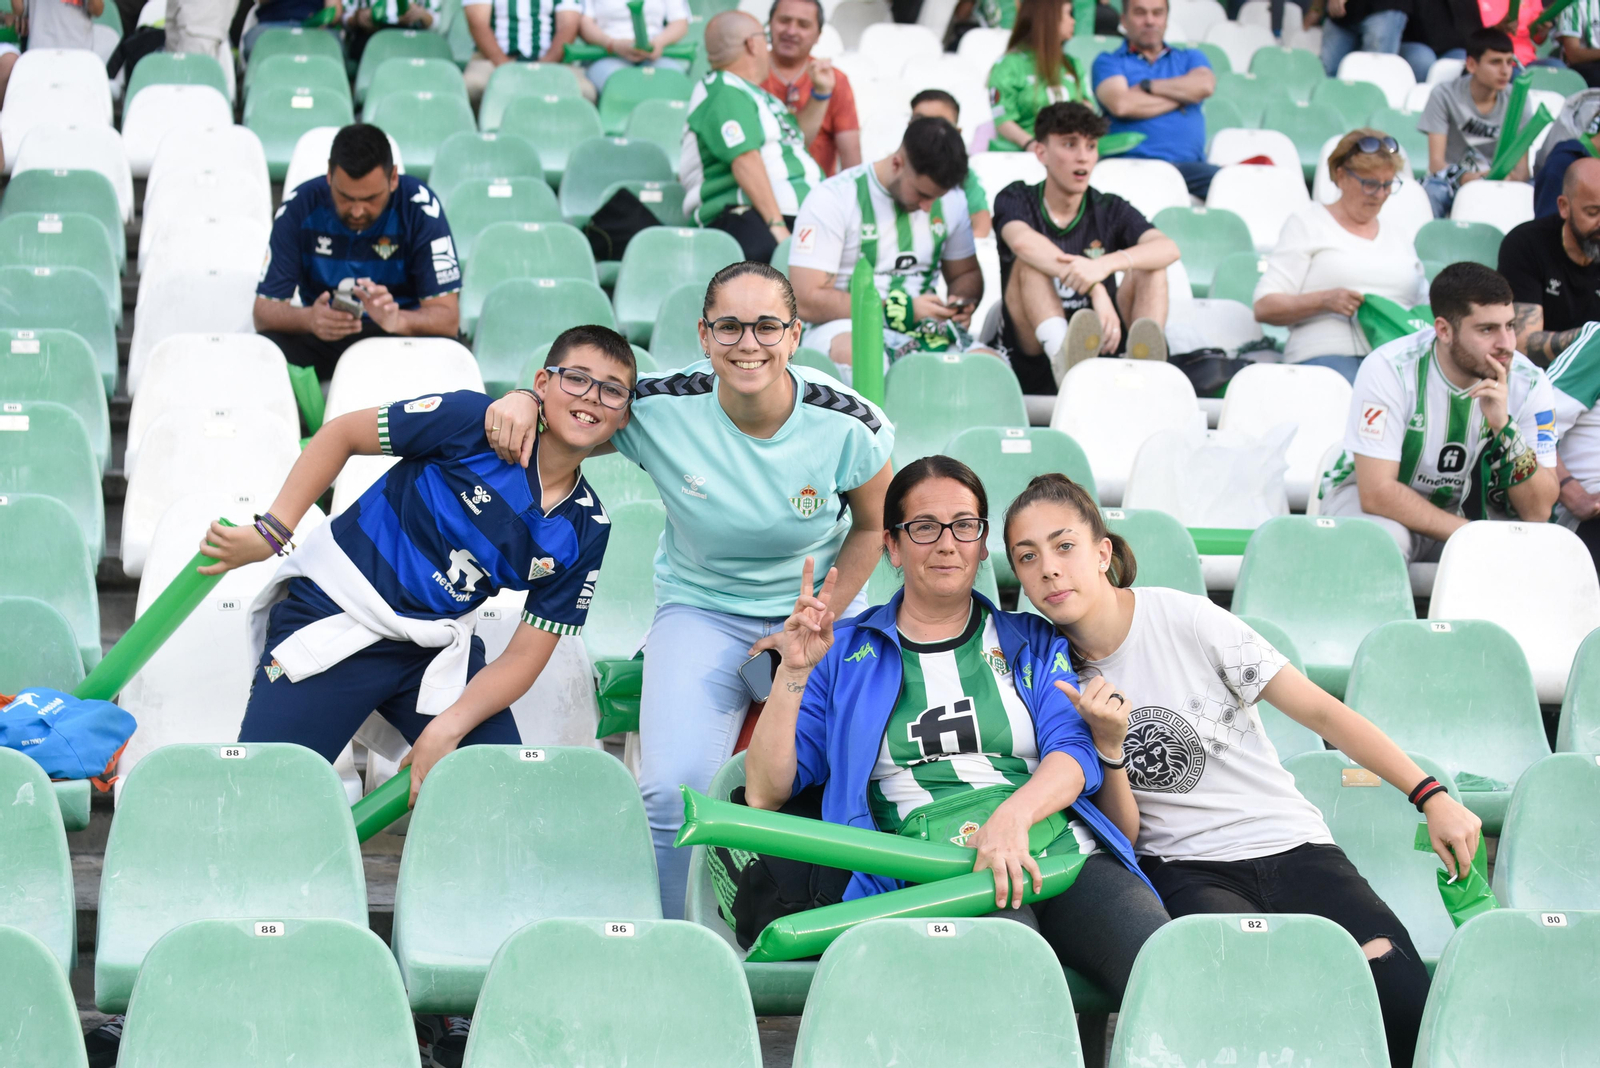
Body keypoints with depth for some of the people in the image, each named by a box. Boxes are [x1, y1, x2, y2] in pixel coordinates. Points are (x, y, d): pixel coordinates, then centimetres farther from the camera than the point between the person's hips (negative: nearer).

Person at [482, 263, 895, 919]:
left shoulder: (847, 425, -16)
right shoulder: (661, 411, -18)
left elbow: (873, 525, 2)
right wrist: (524, 401, -26)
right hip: (703, 610, -1)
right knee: (673, 790, -22)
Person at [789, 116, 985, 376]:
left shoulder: (951, 200, 10)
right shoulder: (832, 199, -7)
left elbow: (966, 274, 25)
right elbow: (807, 301, -13)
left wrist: (962, 302, -1)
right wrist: (903, 311, -17)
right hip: (845, 327, -4)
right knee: (854, 353, -43)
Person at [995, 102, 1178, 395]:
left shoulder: (1110, 210, 9)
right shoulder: (1016, 200, 4)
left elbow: (1169, 248, -12)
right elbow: (1023, 242, -23)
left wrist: (1105, 265, -34)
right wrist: (1096, 291, -37)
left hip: (1102, 348, 2)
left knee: (1148, 264, -13)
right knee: (1031, 261, -21)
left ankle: (1143, 358, -43)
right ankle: (1063, 356, -49)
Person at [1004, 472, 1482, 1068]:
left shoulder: (1185, 619, -4)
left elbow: (1318, 710, 1)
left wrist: (1431, 796, -3)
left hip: (1291, 846, 0)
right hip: (1180, 870, 0)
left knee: (1409, 1008, -23)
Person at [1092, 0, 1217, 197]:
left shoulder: (1190, 58, 26)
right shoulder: (1108, 62, 16)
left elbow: (1205, 85, 1)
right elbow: (1120, 105, -6)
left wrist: (1147, 86, 4)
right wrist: (1182, 96, 6)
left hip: (1189, 164, 3)